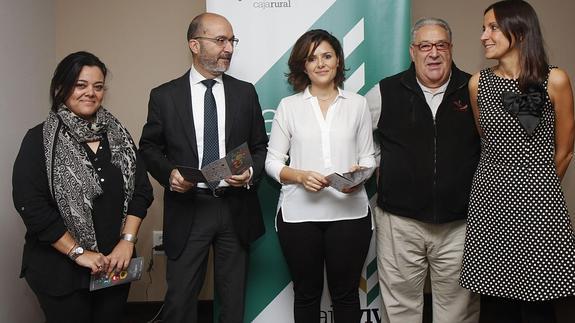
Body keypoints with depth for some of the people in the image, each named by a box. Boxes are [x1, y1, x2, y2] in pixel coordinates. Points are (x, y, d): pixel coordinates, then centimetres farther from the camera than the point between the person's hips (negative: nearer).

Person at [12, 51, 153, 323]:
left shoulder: (117, 134, 5)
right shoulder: (40, 139, -7)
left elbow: (141, 190, 4)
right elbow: (30, 204, -13)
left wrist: (127, 240, -8)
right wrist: (78, 252, -14)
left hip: (114, 264, 4)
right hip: (60, 267, -4)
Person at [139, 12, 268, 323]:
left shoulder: (245, 92, 6)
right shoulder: (164, 96, 0)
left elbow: (260, 146, 9)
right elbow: (149, 147, 7)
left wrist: (251, 172, -11)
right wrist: (169, 172, -12)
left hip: (236, 208, 2)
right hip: (187, 208, -1)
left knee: (234, 297, 13)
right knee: (180, 297, 5)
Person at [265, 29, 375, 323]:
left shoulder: (357, 104, 8)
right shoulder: (288, 106, 5)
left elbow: (368, 157, 10)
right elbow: (273, 161, 3)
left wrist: (358, 174, -12)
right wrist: (300, 176, -15)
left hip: (349, 212, 1)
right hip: (299, 214, 0)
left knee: (346, 294, 10)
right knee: (306, 294, 13)